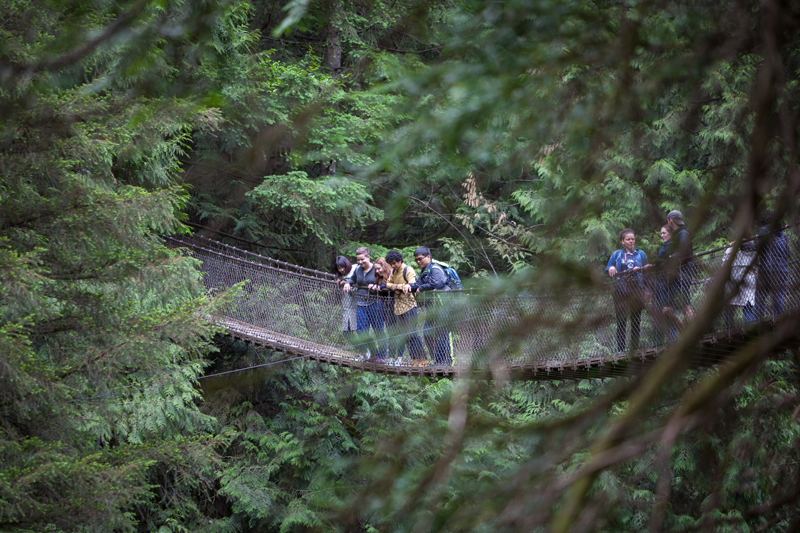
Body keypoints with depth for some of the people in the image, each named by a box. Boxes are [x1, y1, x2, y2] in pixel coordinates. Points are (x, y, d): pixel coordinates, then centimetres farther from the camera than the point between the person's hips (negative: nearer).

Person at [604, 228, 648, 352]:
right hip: (621, 291, 0)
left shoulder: (641, 254, 13)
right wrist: (610, 269, -8)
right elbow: (607, 270, 15)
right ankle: (620, 350, -4)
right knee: (621, 321, -5)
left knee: (636, 321, 1)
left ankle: (635, 348, 5)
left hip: (636, 291, 1)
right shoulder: (616, 254, 13)